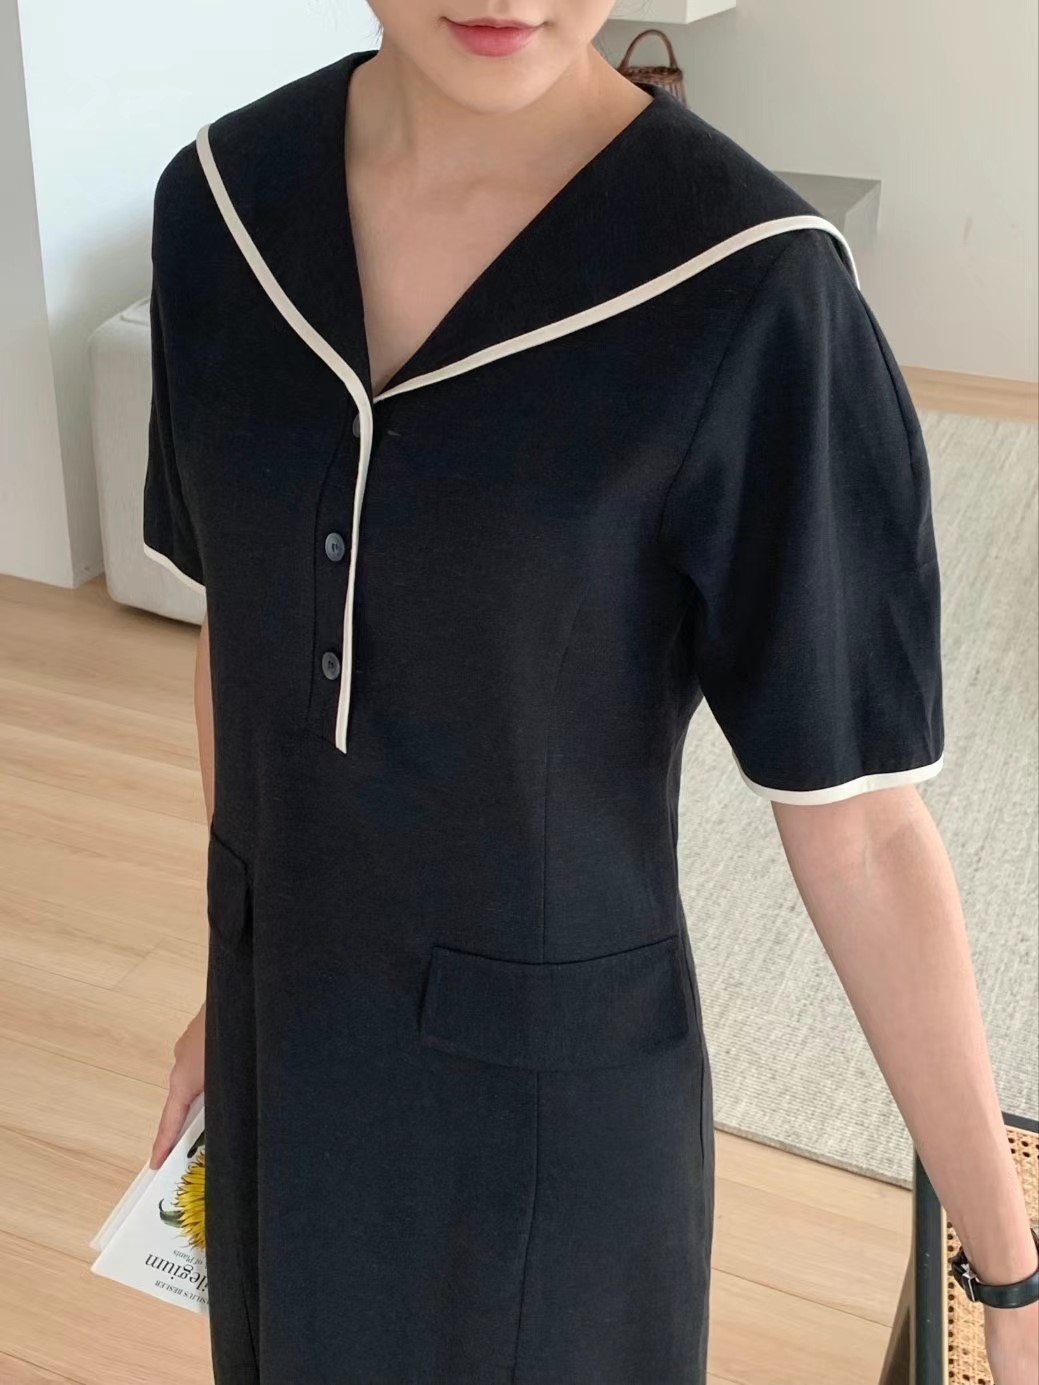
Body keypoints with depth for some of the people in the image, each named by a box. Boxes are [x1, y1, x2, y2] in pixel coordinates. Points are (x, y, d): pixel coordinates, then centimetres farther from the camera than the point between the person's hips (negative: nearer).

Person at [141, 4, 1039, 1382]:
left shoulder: (749, 295, -23)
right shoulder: (224, 204, -8)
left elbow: (858, 818, -16)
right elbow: (246, 623, 4)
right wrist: (233, 981, 14)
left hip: (554, 1085, -4)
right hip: (298, 1039, 5)